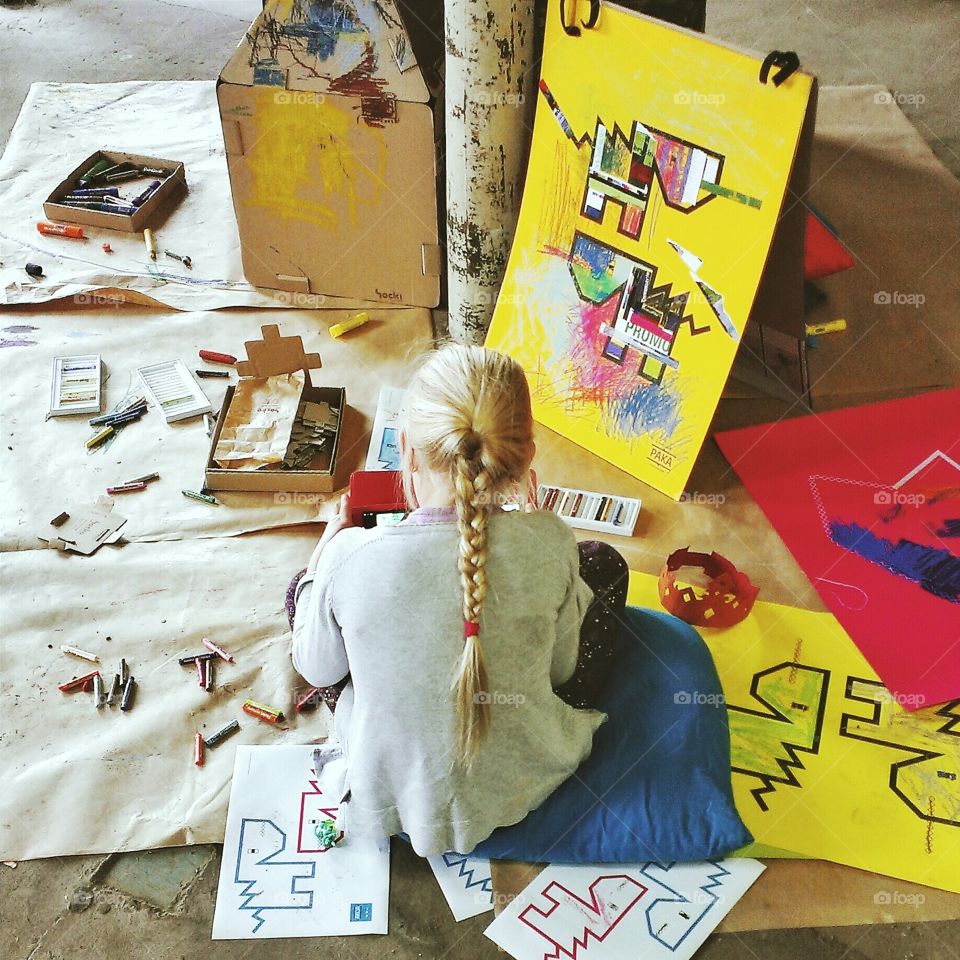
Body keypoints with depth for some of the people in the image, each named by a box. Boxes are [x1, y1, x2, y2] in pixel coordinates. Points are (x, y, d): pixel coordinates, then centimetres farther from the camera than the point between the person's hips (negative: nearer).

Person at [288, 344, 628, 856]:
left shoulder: (351, 559, -27)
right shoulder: (548, 544, -25)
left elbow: (318, 670, -6)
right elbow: (562, 668, -6)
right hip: (524, 787, 1)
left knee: (303, 588, 17)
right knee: (602, 562, 13)